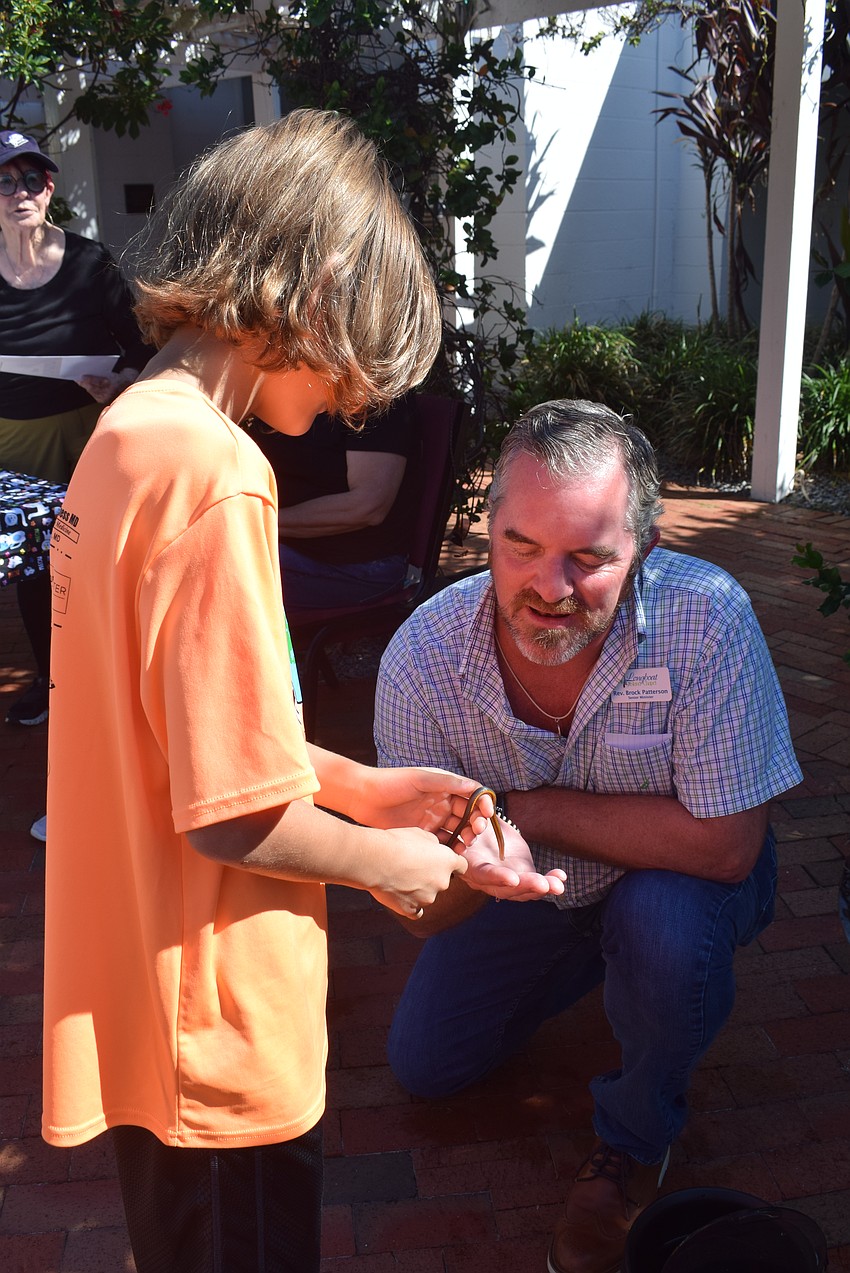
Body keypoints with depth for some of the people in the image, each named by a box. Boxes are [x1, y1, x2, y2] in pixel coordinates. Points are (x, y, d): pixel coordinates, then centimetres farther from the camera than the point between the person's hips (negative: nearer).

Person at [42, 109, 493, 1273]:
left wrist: (355, 785, 8)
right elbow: (231, 815, -26)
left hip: (133, 998, 9)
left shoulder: (124, 436, 4)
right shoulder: (215, 475, -27)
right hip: (219, 1035, -8)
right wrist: (381, 862, -8)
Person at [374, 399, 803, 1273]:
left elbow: (725, 844, -33)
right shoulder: (422, 658, -28)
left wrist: (528, 809, -32)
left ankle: (634, 1140, -1)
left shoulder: (707, 619, -36)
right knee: (424, 1064, 10)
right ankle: (594, 965, 36)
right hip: (529, 889, 3)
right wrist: (471, 863, -47)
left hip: (684, 880, -3)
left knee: (664, 921, -36)